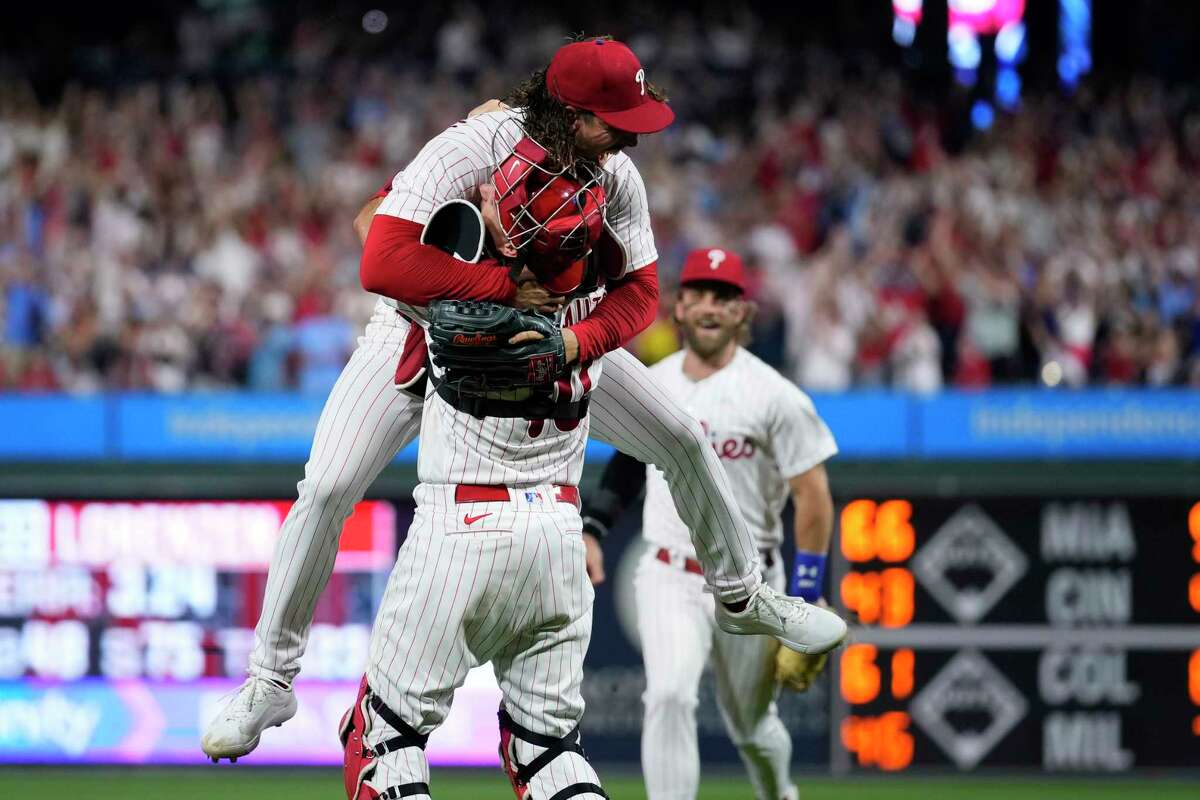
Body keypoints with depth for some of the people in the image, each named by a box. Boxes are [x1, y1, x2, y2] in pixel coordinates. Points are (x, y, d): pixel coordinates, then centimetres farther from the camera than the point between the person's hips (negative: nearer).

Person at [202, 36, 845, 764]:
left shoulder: (616, 176, -19)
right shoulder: (469, 152, -36)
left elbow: (639, 293, -14)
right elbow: (383, 263, -45)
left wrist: (579, 341, -35)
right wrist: (506, 287, -44)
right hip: (427, 329, -4)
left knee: (686, 443, 3)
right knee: (328, 489, -16)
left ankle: (742, 595, 29)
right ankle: (270, 682, -1)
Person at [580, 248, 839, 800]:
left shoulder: (774, 396, -10)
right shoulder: (650, 385, 3)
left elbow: (813, 495, -8)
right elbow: (630, 456, 22)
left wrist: (805, 599, -12)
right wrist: (593, 527, 11)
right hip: (668, 578, 2)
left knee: (752, 724, 14)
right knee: (670, 697, -22)